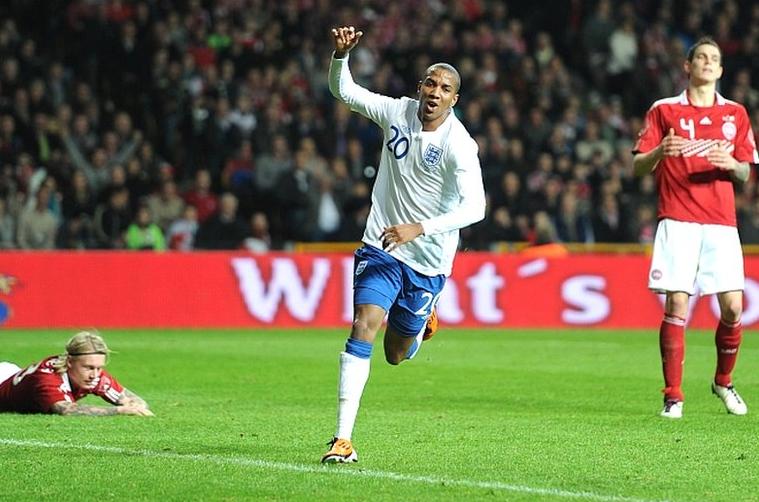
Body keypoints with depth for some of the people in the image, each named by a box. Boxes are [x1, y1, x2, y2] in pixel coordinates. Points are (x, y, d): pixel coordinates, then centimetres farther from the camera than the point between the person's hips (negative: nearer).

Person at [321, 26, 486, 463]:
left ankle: (421, 324, 50)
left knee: (397, 354, 11)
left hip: (428, 260, -2)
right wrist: (341, 54, -14)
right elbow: (344, 91, 7)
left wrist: (419, 228, -39)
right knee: (364, 328, -18)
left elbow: (475, 207, -29)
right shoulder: (398, 112, -5)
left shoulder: (458, 145, -19)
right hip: (381, 246, 2)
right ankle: (343, 439, -19)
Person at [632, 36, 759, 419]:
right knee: (676, 306, -10)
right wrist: (659, 152, -18)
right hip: (677, 221, -2)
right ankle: (673, 396, -3)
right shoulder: (664, 111, 6)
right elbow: (638, 167, 4)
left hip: (721, 223, 2)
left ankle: (723, 382, 19)